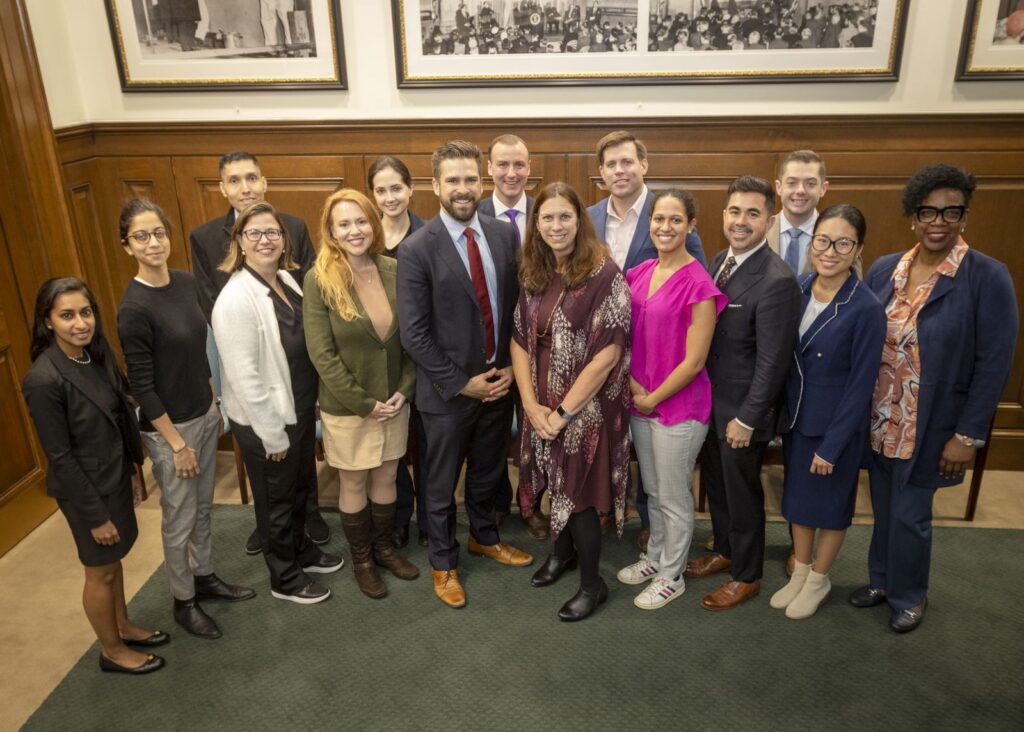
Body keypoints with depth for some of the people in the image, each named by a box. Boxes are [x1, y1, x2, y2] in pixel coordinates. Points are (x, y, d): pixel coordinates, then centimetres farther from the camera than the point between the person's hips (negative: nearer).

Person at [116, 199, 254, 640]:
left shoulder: (186, 282, -1)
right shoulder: (134, 308, -21)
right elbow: (141, 386, -18)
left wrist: (215, 404, 14)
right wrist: (176, 443, -15)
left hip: (204, 415, 7)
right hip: (170, 427, -6)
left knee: (203, 507, 21)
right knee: (180, 519, 10)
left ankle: (204, 578, 41)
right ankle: (183, 601, 30)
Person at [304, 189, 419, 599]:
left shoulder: (394, 271, -4)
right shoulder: (319, 280, -14)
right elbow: (321, 354, -15)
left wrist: (405, 389, -6)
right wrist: (364, 403, -15)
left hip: (394, 401, 3)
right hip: (347, 408, -3)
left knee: (386, 477, 18)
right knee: (354, 484, 13)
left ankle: (384, 547, 40)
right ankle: (361, 559, 34)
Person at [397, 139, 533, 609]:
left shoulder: (504, 236, -2)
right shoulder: (416, 250, -16)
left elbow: (515, 306, 5)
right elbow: (413, 333, -16)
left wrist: (510, 367, -4)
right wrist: (462, 382, -15)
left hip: (499, 382, 4)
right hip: (448, 390, -4)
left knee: (487, 472, 24)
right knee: (442, 483, 14)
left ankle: (484, 537, 49)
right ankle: (444, 563, 36)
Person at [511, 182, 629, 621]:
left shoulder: (604, 274, -16)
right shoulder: (534, 275, 2)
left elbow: (608, 354, -19)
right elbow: (520, 341, 3)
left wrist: (564, 412, -16)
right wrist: (532, 404, -8)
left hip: (586, 408, -5)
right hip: (542, 408, 5)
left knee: (578, 493, 5)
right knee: (557, 484, 19)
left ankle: (592, 584, 27)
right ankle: (563, 551, 45)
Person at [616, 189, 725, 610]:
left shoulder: (698, 285, -17)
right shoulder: (639, 274, 3)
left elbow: (693, 361, -17)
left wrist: (653, 399, -11)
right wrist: (633, 386, -4)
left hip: (679, 407, -6)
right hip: (640, 403, 6)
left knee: (674, 498, 10)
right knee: (653, 491, 22)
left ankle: (671, 576, 30)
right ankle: (656, 556, 43)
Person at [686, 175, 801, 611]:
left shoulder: (777, 281, -23)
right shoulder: (720, 262, 3)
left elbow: (772, 361, -21)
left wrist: (746, 419, -18)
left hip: (741, 409, -7)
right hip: (709, 399, 8)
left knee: (742, 492, 10)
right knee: (715, 482, 23)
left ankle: (746, 576, 31)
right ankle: (725, 550, 46)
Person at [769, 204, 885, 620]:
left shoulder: (866, 309, -21)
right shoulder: (798, 289, -4)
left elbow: (861, 385, -17)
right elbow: (783, 357, 5)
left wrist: (831, 445, -15)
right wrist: (780, 414, 5)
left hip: (836, 425, -5)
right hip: (796, 417, 5)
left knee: (829, 505, 14)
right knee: (797, 497, 19)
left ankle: (819, 580, 36)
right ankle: (800, 572, 40)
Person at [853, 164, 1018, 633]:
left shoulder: (987, 277, -12)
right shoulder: (883, 269, 1)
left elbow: (993, 364, -12)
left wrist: (968, 436, -13)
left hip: (930, 427, -4)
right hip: (877, 420, 4)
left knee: (909, 515, 7)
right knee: (883, 509, 17)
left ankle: (909, 596, 32)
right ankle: (881, 580, 39)